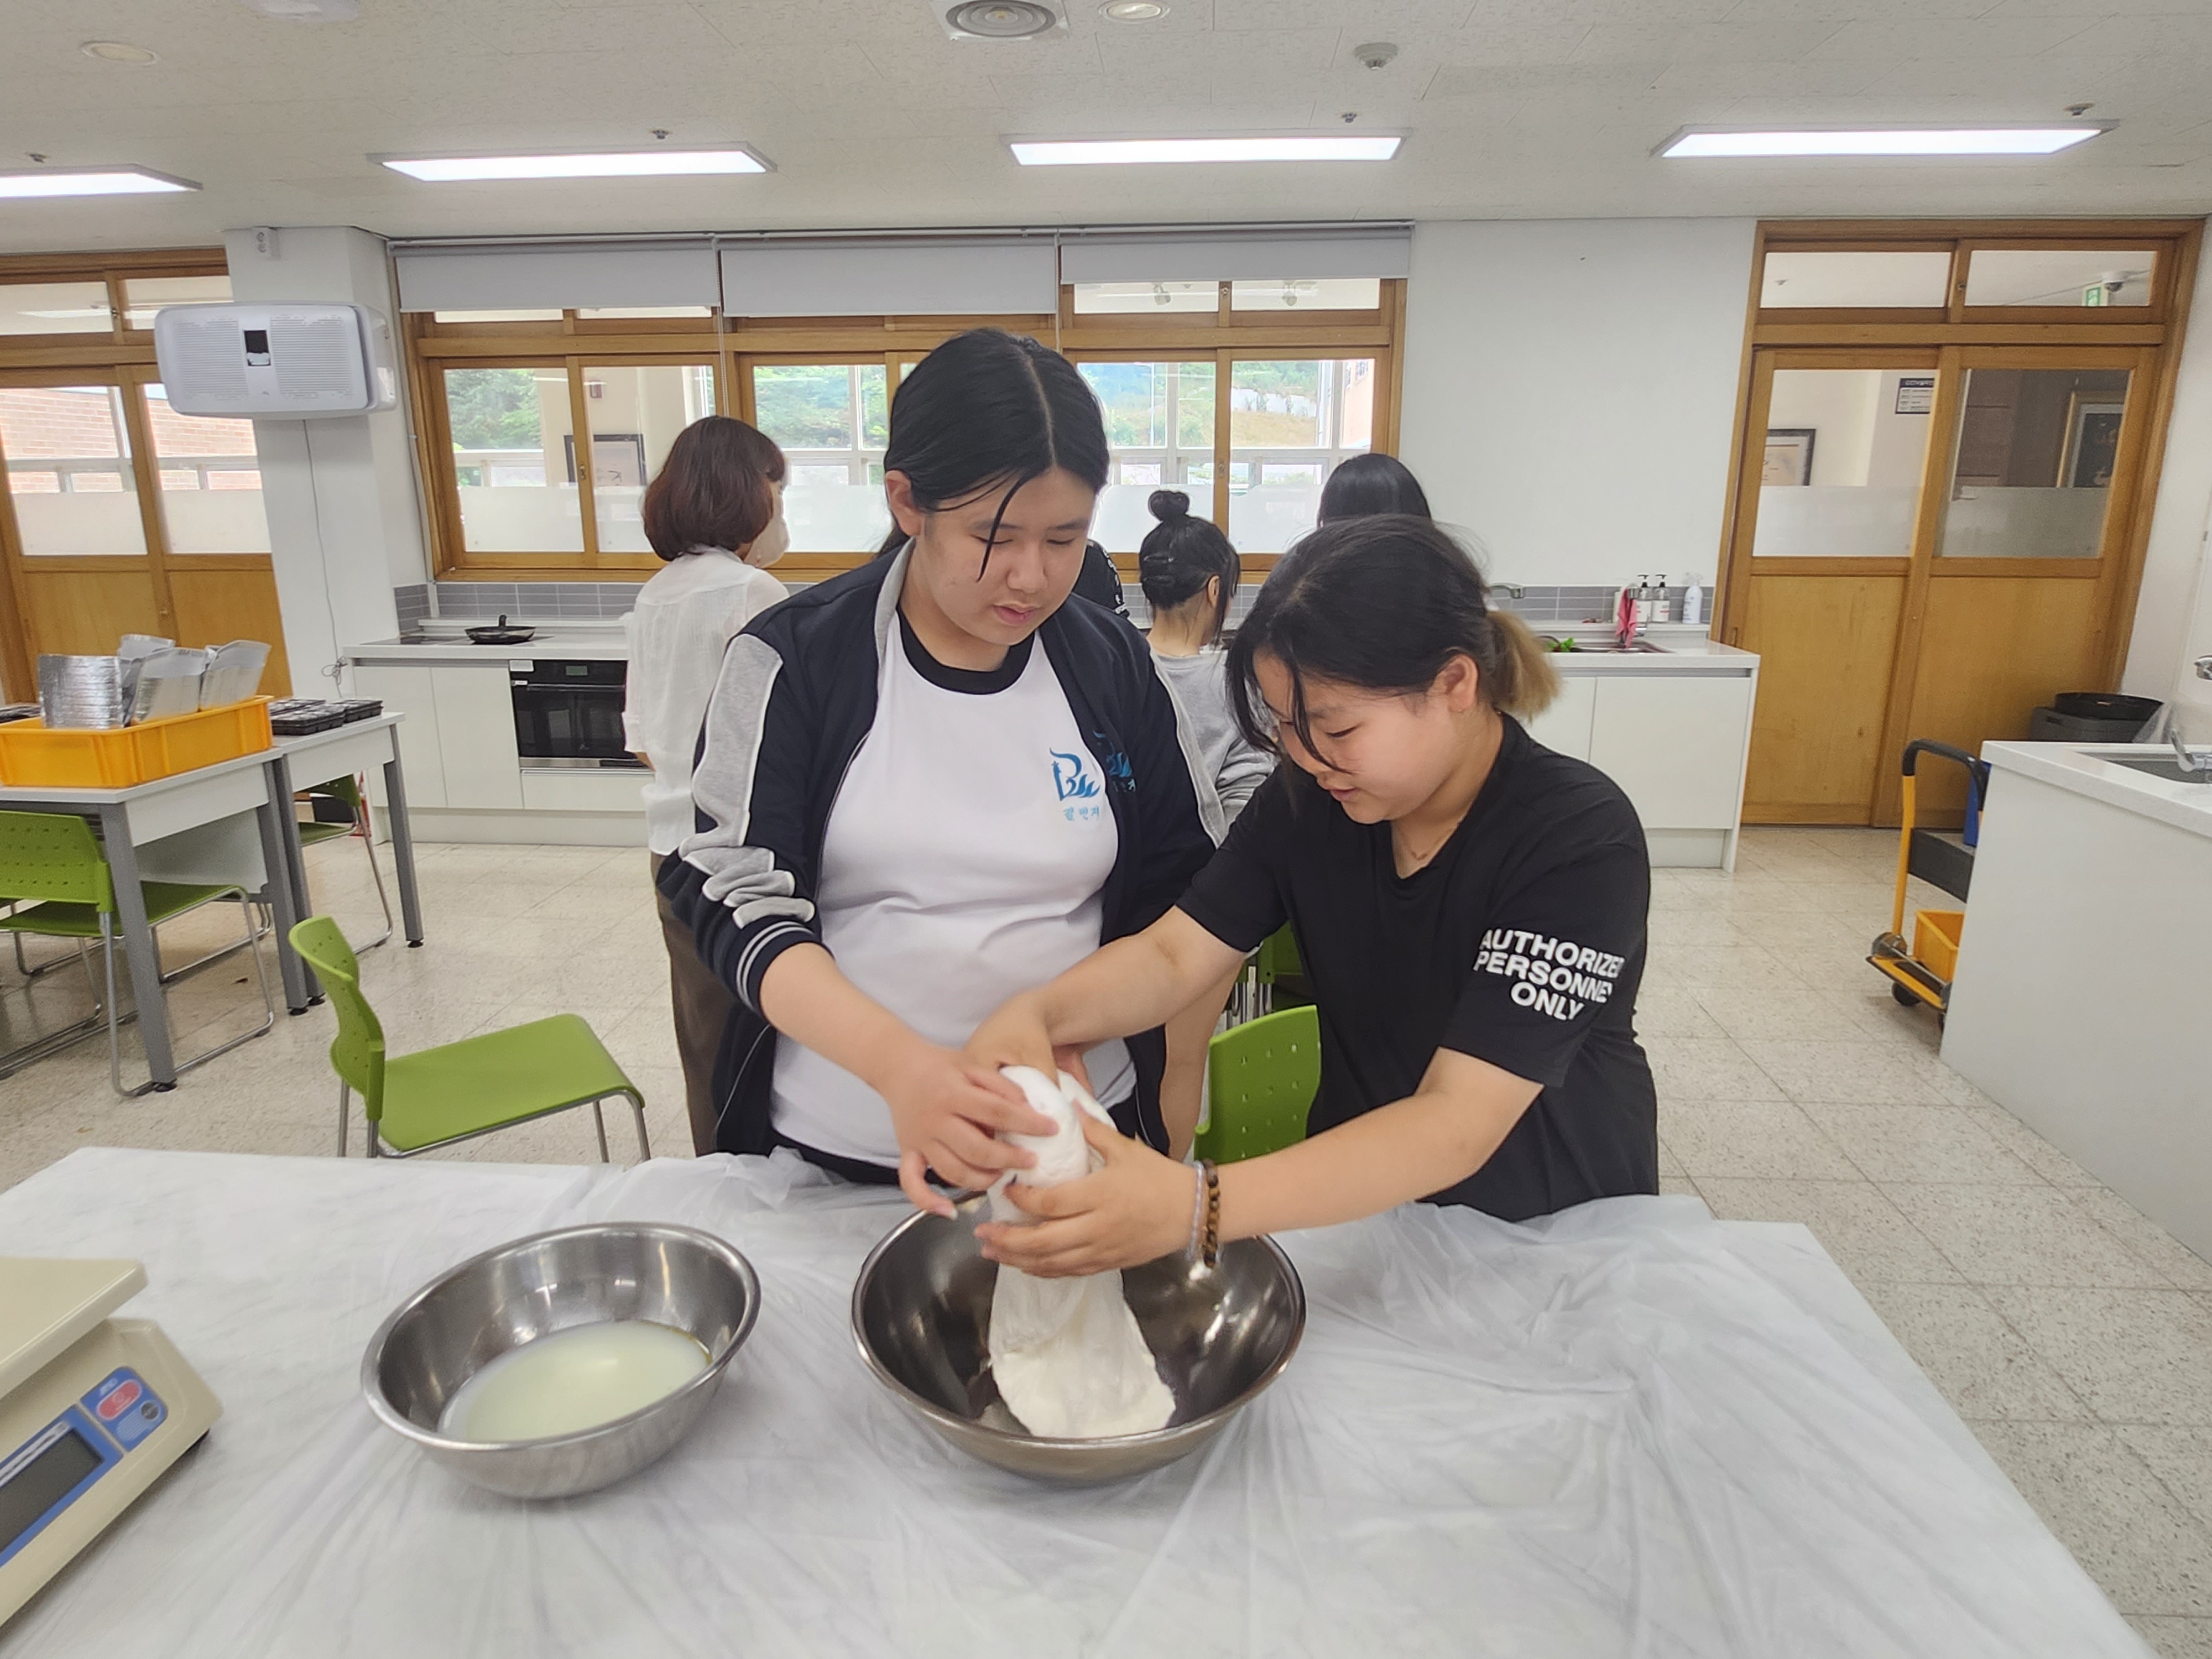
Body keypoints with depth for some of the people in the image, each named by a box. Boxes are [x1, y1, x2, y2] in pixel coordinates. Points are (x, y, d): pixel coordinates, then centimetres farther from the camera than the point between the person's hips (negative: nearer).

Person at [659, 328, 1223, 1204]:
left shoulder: (1113, 668, -4)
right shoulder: (795, 660, -11)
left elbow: (1186, 899, 2)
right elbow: (738, 894, -15)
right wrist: (896, 1063, -31)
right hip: (829, 1156, -1)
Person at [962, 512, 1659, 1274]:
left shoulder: (1582, 842, -27)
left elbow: (1458, 1124, -35)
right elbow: (1172, 955, -13)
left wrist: (1196, 1208, -48)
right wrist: (1035, 1012, -35)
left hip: (1559, 1229, -2)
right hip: (1359, 1198, 2)